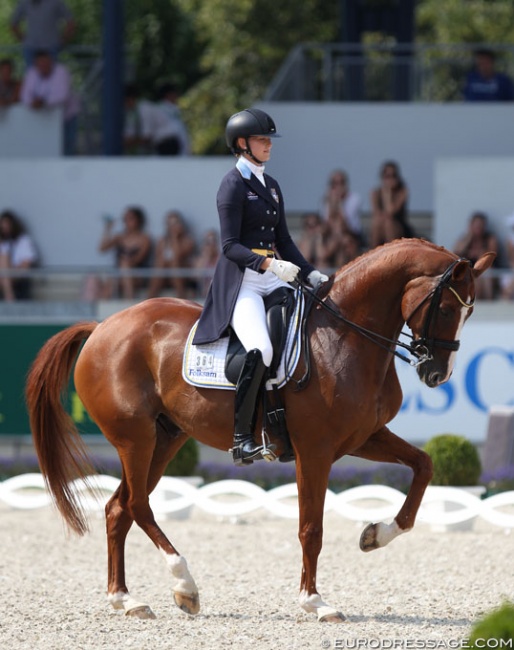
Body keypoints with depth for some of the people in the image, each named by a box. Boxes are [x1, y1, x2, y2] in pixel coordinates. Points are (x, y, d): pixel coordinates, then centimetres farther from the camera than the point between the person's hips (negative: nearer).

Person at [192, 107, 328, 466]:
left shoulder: (271, 185, 18)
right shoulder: (233, 184, -6)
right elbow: (231, 246, -13)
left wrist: (310, 273, 8)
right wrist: (268, 265, -25)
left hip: (274, 280, 8)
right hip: (241, 282, -8)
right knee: (260, 350, -29)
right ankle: (242, 437, -23)